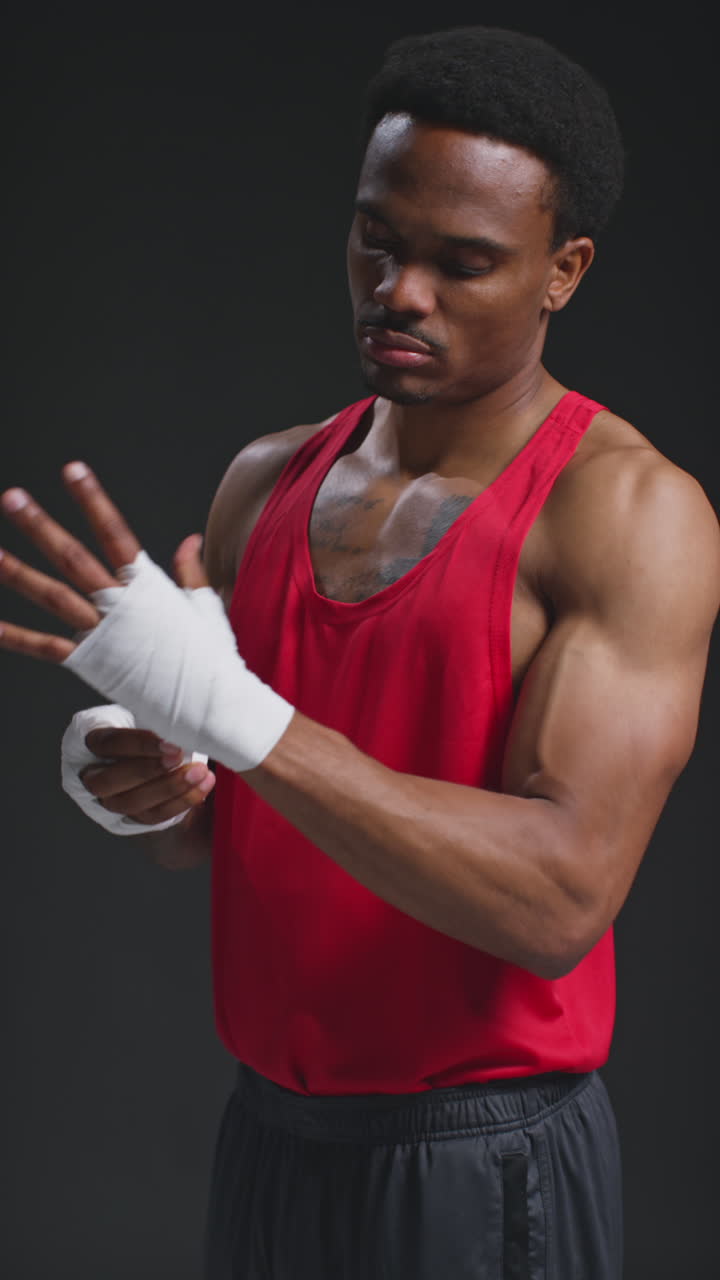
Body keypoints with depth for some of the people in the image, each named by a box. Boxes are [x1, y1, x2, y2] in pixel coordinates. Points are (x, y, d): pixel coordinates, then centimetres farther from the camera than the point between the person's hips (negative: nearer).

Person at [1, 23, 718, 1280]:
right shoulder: (265, 481, 4)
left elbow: (562, 899, -26)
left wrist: (235, 713, -31)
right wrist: (141, 788, -11)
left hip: (479, 1170, -5)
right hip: (267, 1130, 5)